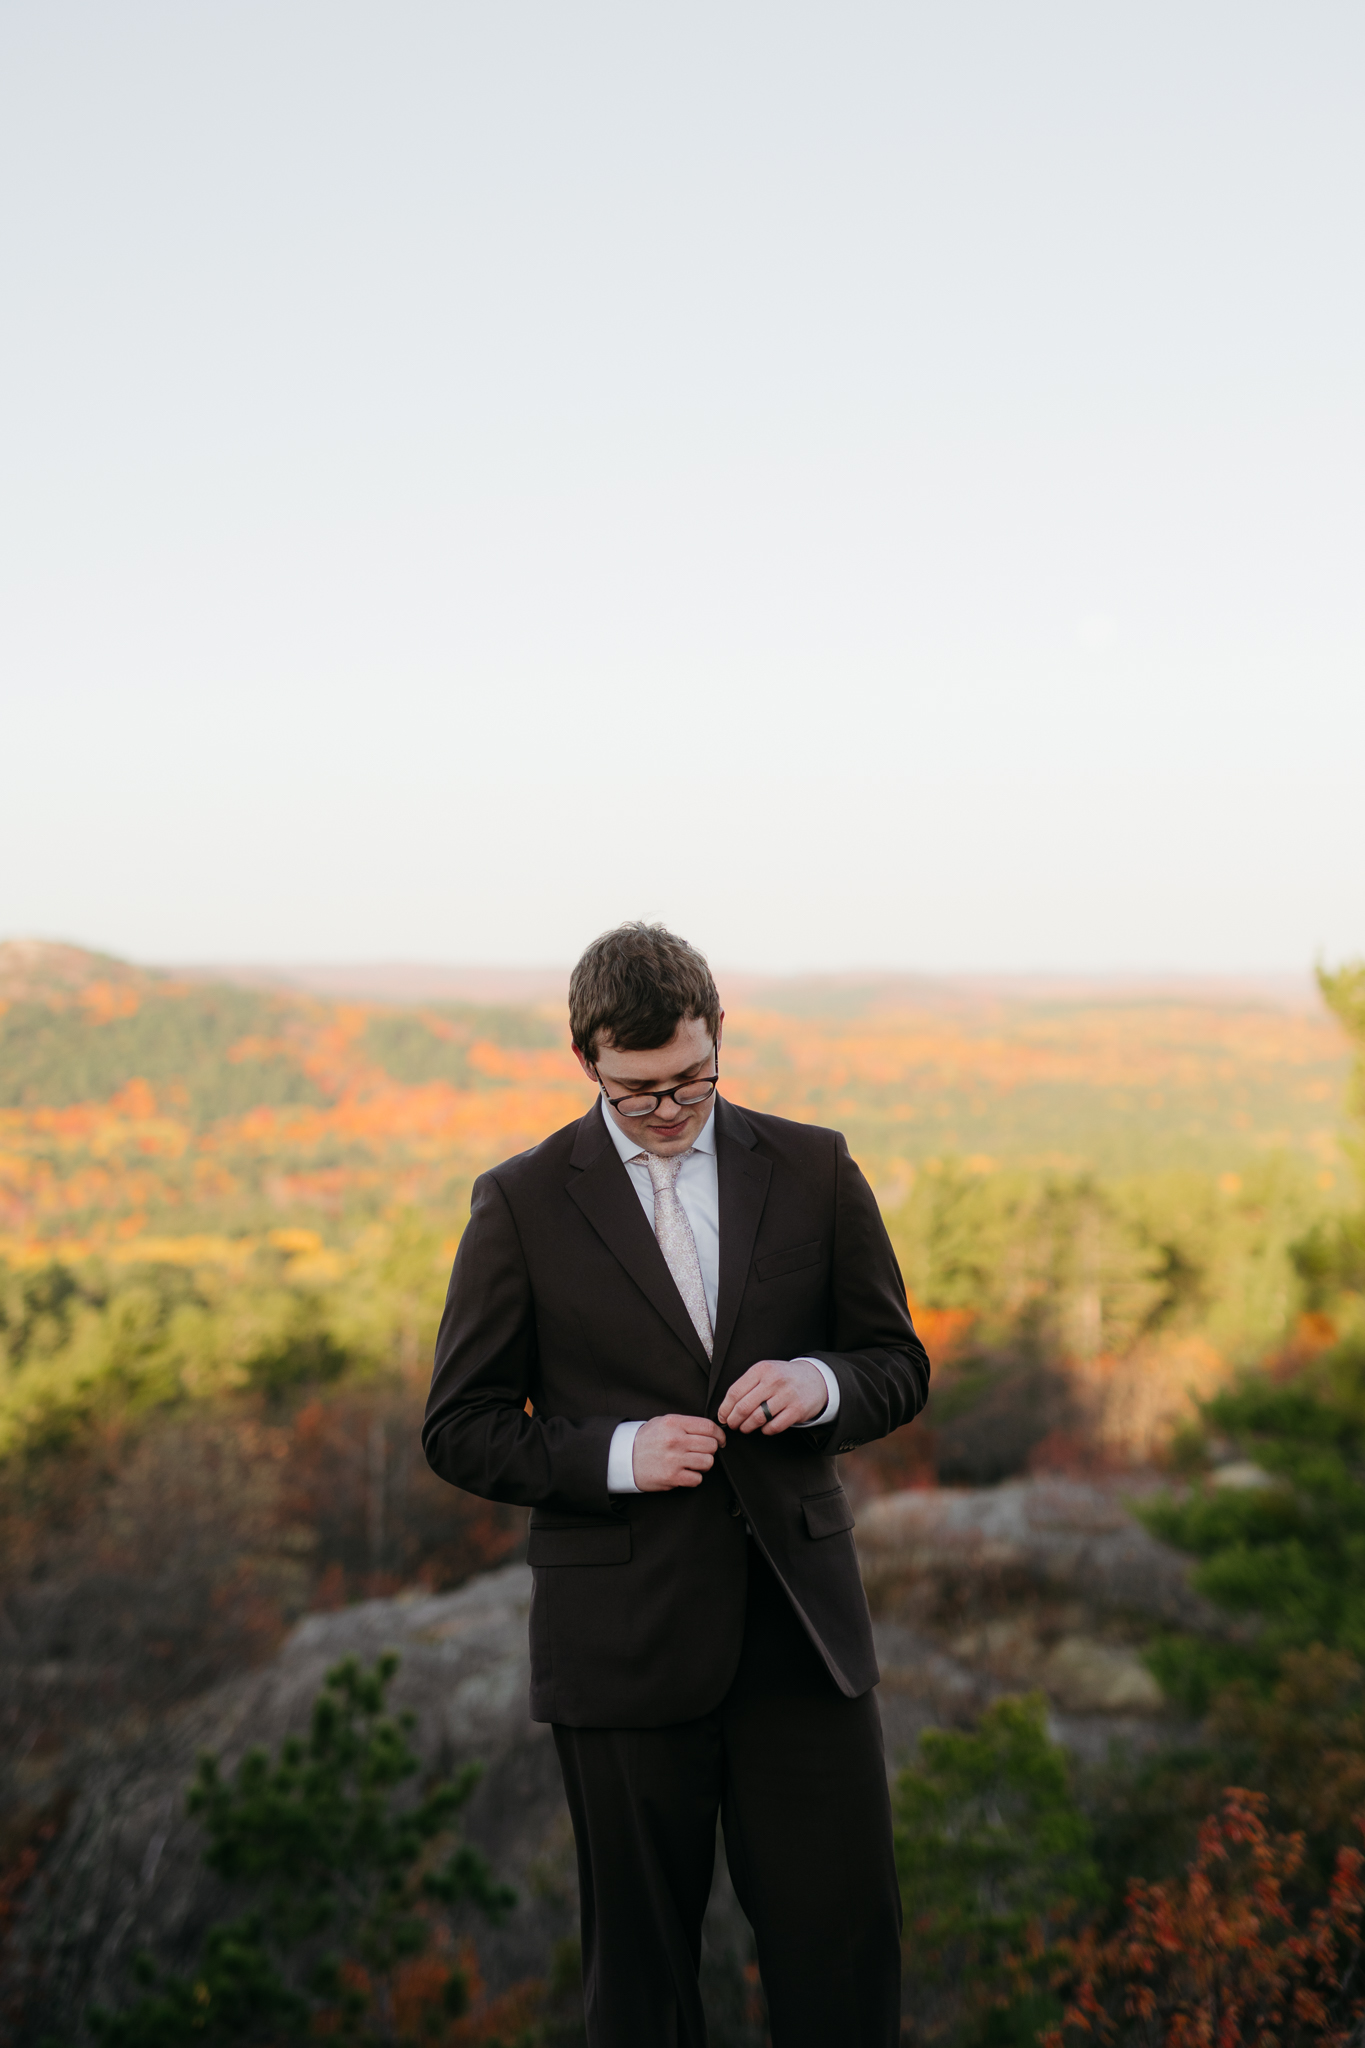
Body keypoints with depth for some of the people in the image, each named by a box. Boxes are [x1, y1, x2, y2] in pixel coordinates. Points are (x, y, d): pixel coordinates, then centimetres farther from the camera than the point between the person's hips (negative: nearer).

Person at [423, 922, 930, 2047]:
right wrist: (613, 1455, -15)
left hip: (800, 1616, 2)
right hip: (626, 1639, -1)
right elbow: (461, 1429, 2)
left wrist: (821, 1384, -12)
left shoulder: (812, 1169, 5)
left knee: (844, 1934, 4)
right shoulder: (523, 1203, -1)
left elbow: (899, 1365, 11)